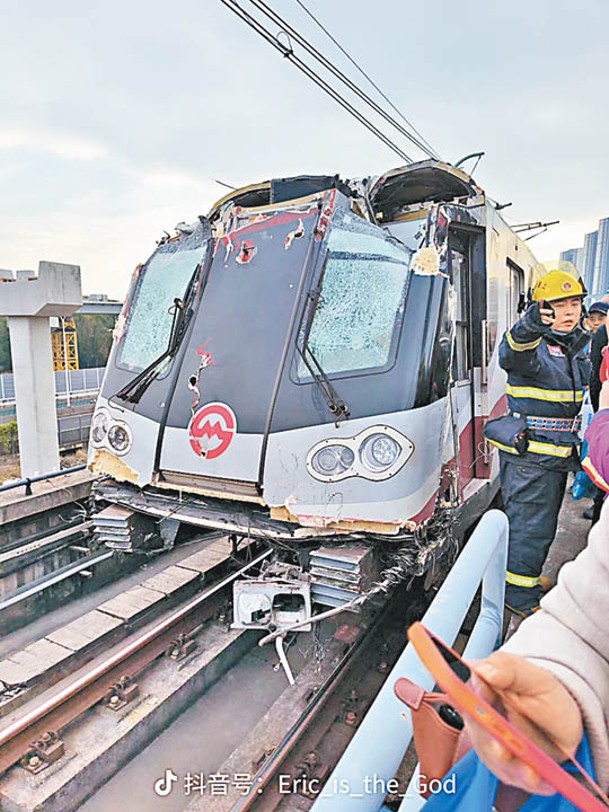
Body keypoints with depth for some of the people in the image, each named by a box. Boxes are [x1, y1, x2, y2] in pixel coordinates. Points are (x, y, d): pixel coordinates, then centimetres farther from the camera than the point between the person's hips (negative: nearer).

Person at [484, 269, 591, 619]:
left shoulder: (580, 345, 12)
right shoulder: (534, 345, -15)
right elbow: (512, 355, -42)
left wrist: (579, 447, 26)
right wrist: (529, 328, -62)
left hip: (558, 455, 9)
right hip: (529, 455, -9)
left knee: (542, 524, 22)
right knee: (531, 525, 0)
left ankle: (527, 577, 41)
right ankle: (519, 595, 16)